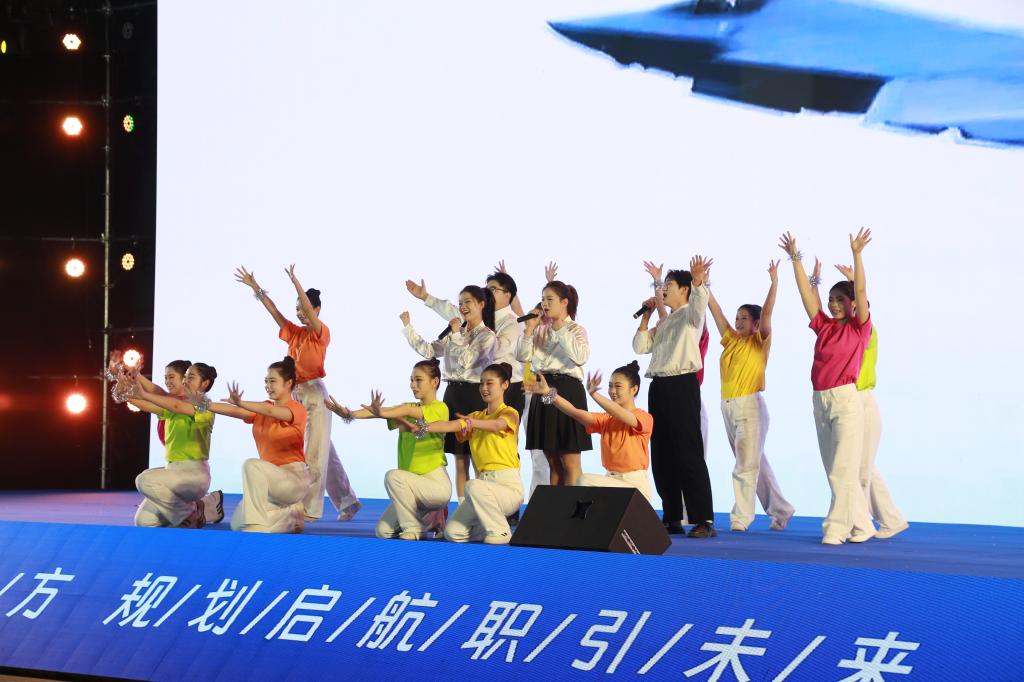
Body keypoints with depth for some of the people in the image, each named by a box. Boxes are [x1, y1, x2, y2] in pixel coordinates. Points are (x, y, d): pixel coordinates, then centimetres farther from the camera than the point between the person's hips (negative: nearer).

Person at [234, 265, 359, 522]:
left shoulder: (321, 333, -6)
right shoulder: (294, 333, 12)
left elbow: (310, 311, -22)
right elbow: (273, 311, 8)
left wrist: (295, 282, -30)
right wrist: (255, 288, 0)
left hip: (315, 395, -7)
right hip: (296, 395, 7)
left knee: (315, 453, -5)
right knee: (324, 452, 11)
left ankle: (309, 508, -4)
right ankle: (348, 502, 19)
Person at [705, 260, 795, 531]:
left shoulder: (759, 343, -1)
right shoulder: (731, 340, 13)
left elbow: (767, 313, -14)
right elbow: (715, 310, 13)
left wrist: (774, 281, -21)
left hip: (750, 407, -7)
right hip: (728, 407, 7)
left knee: (747, 466, -7)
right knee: (756, 464, 12)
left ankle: (741, 518, -7)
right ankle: (781, 510, 21)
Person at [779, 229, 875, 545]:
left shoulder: (859, 328, 1)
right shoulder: (823, 326, 13)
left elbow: (861, 291, -10)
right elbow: (805, 291, 11)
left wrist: (857, 255, -17)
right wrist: (795, 258, 6)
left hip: (846, 400, -6)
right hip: (820, 400, 6)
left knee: (843, 468, -9)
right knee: (834, 470, 8)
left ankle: (837, 527, -8)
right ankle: (861, 526, 16)